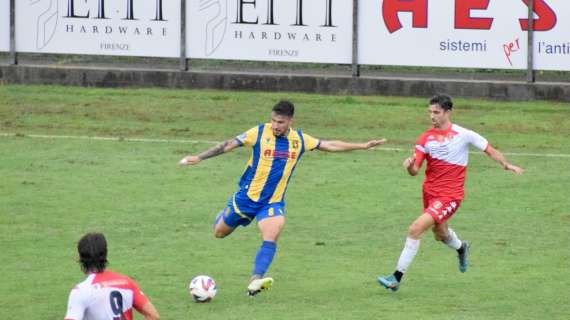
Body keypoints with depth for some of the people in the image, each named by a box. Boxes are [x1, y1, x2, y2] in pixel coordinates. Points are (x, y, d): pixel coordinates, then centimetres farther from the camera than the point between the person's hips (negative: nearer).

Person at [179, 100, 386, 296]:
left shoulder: (300, 140, -2)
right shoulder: (259, 133, -13)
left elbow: (330, 145, 8)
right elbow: (229, 145, -11)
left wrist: (362, 146, 8)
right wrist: (199, 158, -16)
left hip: (273, 202, 1)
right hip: (247, 196, -1)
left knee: (271, 239, -23)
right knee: (220, 233, 12)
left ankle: (255, 281, -31)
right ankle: (225, 215, 48)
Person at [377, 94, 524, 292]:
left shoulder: (463, 134, -10)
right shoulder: (426, 138, -1)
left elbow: (488, 149, 3)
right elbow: (415, 171, -4)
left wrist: (507, 165, -1)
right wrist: (410, 166, -26)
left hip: (450, 195, -6)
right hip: (430, 192, 6)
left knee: (415, 229, -19)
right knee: (440, 234, 26)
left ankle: (397, 277, -13)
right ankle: (461, 248, 62)